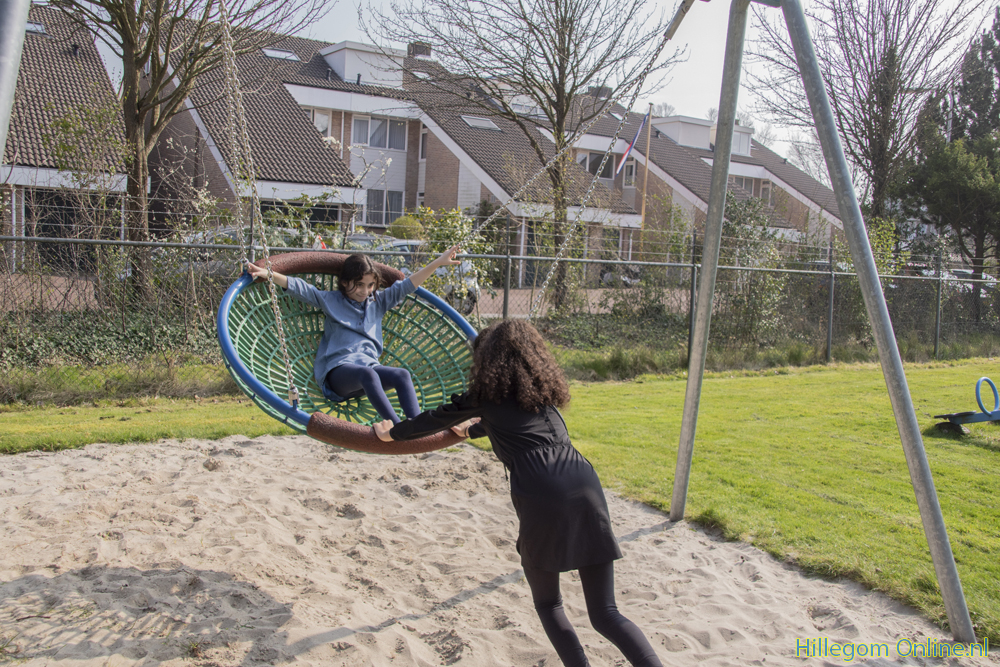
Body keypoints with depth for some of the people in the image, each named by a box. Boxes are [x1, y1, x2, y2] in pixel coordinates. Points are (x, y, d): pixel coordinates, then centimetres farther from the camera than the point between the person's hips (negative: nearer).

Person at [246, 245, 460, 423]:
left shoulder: (378, 302, 24)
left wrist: (438, 263, 15)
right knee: (367, 374, -39)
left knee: (402, 375, -28)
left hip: (370, 365, 4)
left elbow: (407, 286, 21)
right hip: (337, 369, -4)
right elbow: (298, 288, 6)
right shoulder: (330, 300, 16)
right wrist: (268, 274, -7)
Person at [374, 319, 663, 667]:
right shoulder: (542, 387, 27)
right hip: (586, 486, 5)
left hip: (542, 498, -4)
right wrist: (472, 429, 63)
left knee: (548, 604, 19)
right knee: (605, 613, 9)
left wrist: (392, 433, 43)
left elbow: (435, 419, 26)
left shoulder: (487, 394, 12)